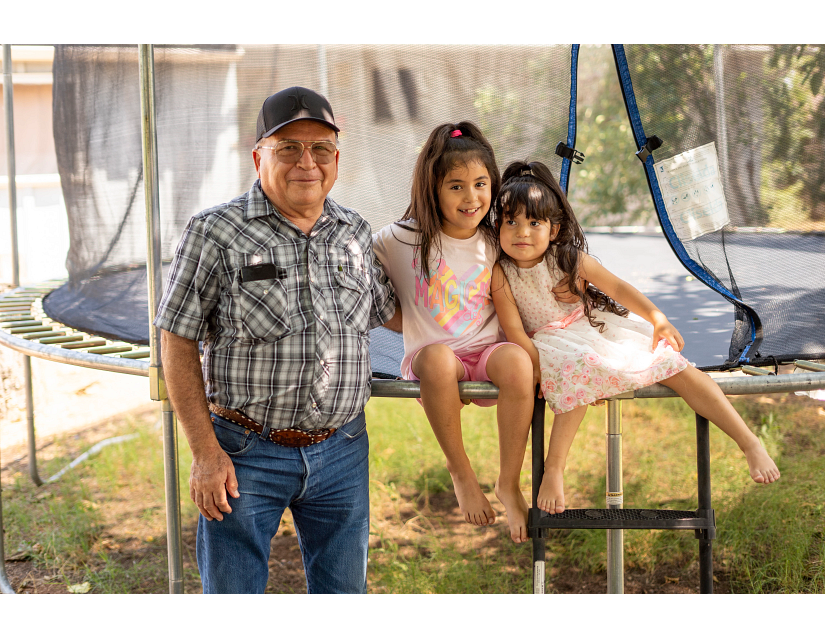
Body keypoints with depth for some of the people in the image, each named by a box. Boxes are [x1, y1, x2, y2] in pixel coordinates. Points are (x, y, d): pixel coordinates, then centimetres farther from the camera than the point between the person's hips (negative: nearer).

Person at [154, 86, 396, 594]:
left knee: (344, 590, 13)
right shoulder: (217, 233, -7)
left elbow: (390, 312, 21)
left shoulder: (357, 233, 7)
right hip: (246, 455, -4)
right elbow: (178, 343, -7)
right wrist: (206, 451, -11)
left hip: (342, 451, 4)